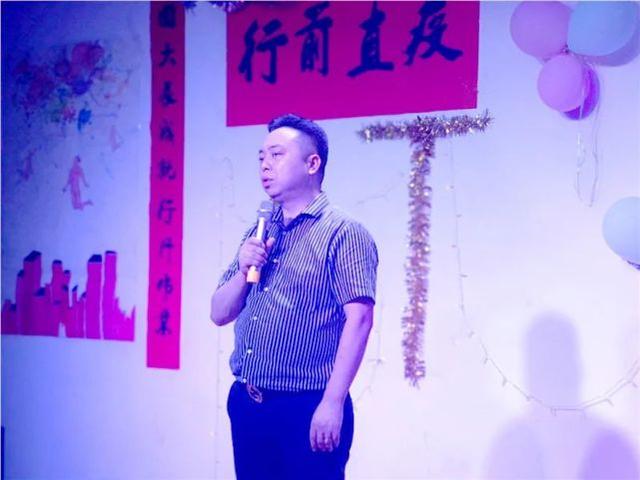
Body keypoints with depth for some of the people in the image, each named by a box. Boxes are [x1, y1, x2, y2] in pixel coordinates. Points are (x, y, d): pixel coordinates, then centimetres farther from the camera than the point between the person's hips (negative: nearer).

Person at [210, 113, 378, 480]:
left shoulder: (343, 232, -8)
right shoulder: (258, 234, 13)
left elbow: (359, 319, -17)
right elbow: (220, 314, 13)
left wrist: (333, 404, -22)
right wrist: (243, 269, -5)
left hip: (307, 409, -7)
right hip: (245, 404, 7)